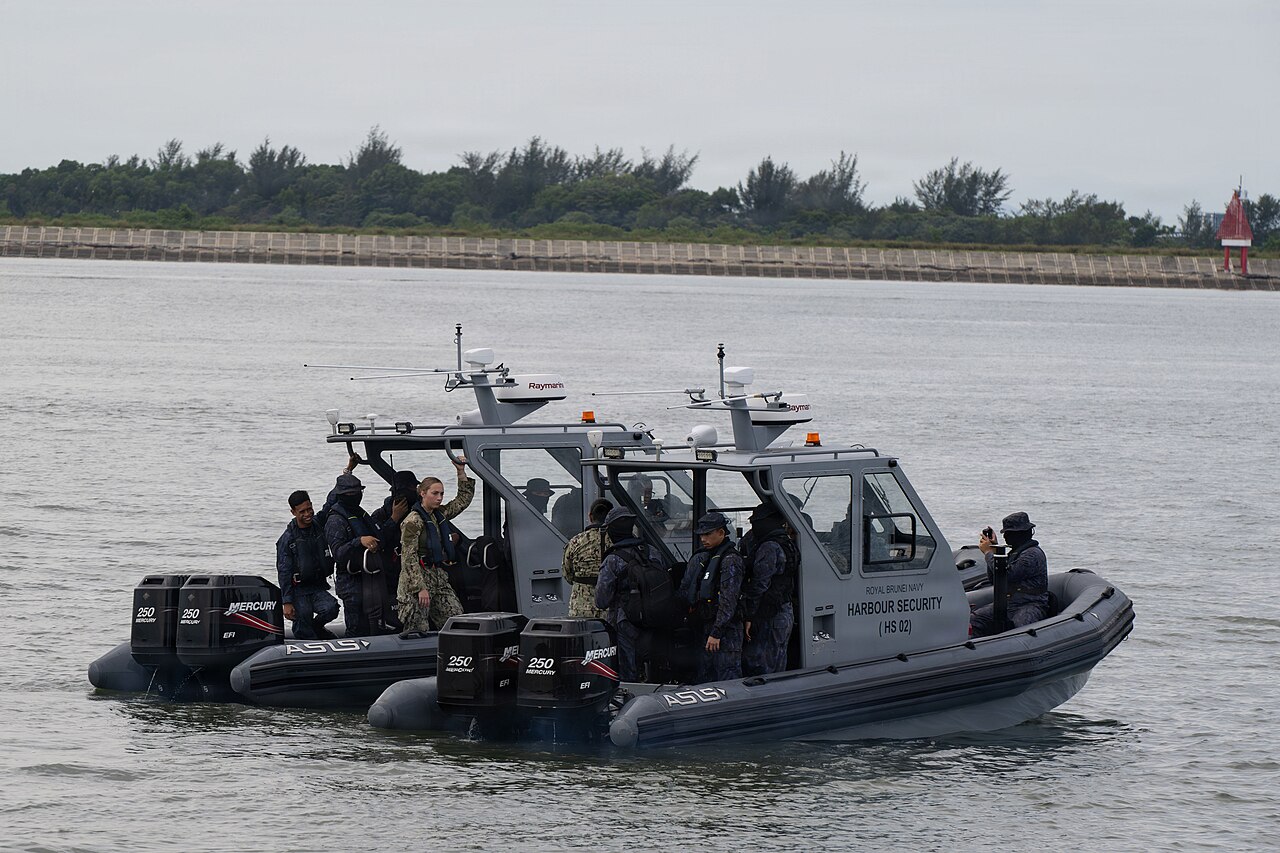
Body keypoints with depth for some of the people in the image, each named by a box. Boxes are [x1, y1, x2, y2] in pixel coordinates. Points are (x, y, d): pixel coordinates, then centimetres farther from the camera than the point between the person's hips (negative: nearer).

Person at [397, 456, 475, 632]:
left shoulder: (440, 515, 12)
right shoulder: (413, 522, -11)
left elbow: (464, 499, 26)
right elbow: (409, 558, -16)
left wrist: (461, 472, 15)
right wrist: (420, 588, -21)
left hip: (439, 579, 8)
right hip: (417, 580, -8)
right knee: (418, 631, -8)